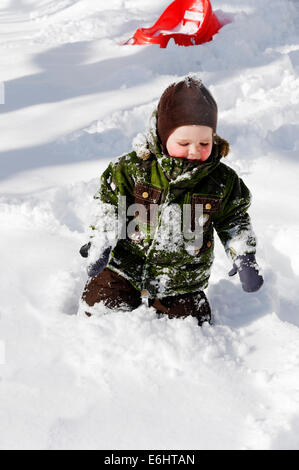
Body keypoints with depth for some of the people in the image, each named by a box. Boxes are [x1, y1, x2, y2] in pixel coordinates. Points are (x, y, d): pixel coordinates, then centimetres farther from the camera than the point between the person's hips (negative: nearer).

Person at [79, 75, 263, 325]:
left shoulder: (222, 181, -10)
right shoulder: (134, 167, -14)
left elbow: (234, 220, 5)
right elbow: (110, 208, -5)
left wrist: (245, 258, -2)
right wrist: (101, 245, -14)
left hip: (183, 283, 1)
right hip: (127, 268, 0)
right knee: (99, 302, -6)